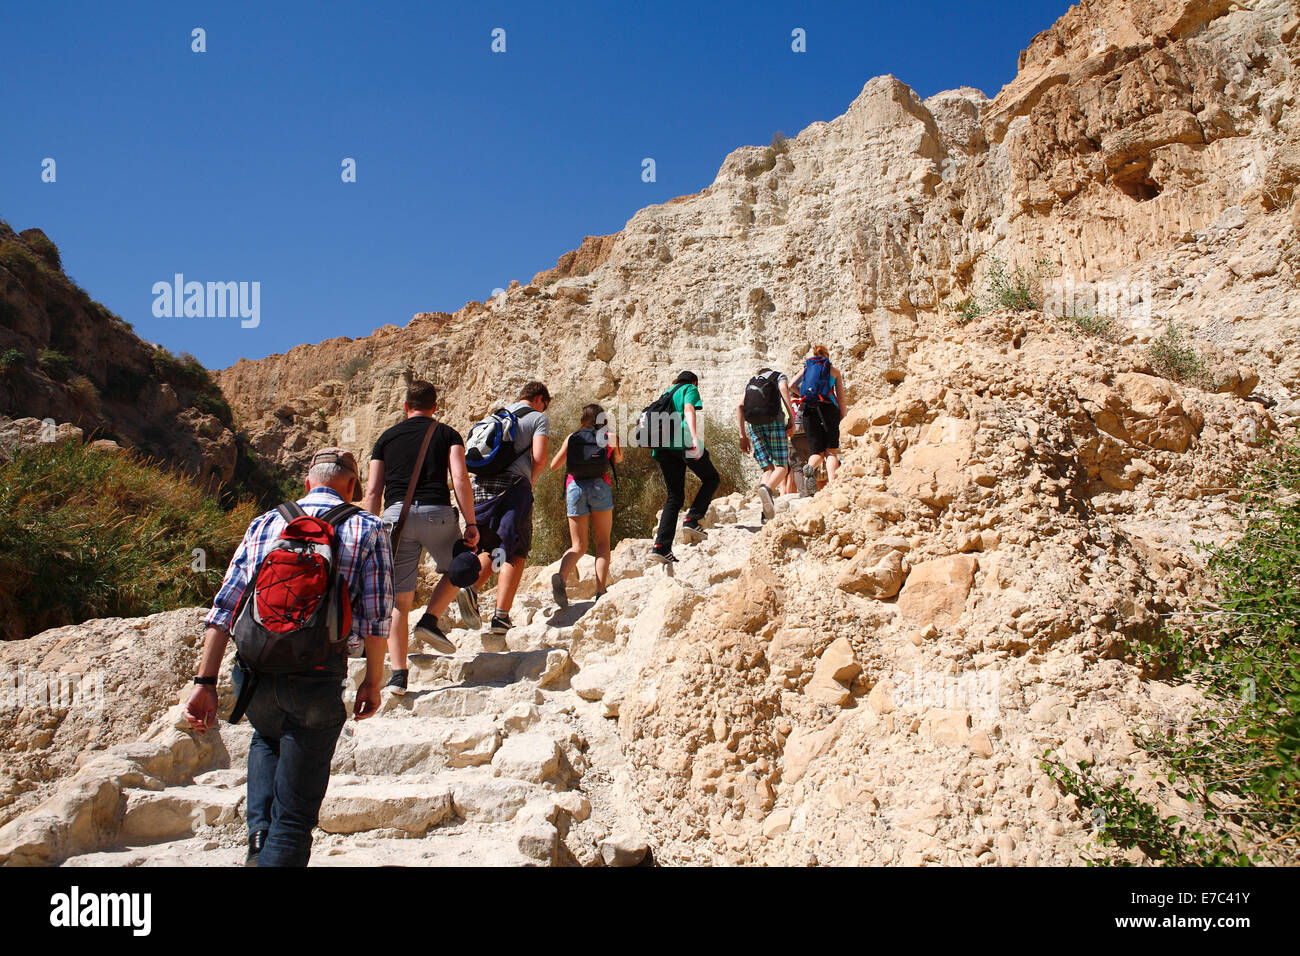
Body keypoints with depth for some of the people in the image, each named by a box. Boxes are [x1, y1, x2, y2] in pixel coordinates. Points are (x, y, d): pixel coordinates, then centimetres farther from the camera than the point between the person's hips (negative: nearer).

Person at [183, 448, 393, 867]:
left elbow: (223, 607, 7)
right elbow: (376, 616, -3)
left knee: (267, 740, 36)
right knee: (295, 812, 10)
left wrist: (205, 681, 9)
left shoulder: (264, 523, 12)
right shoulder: (367, 529, 3)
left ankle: (260, 835, 19)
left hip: (254, 672, 4)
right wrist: (372, 683, 7)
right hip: (317, 679, -3)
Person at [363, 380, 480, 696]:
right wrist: (471, 523, -2)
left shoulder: (386, 438, 20)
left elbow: (372, 491, 13)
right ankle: (430, 620, 3)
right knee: (454, 570, 25)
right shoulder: (447, 434, 13)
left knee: (398, 601, 6)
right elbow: (460, 479, -2)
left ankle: (398, 672, 0)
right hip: (437, 512, -2)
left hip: (396, 515, 2)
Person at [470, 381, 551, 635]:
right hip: (513, 484, -5)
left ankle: (471, 587, -9)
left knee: (491, 549, 18)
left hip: (480, 483, 5)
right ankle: (501, 616, -8)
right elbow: (539, 458, -6)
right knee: (515, 553, 1)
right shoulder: (538, 418, 9)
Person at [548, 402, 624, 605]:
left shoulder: (571, 438, 12)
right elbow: (618, 459, 29)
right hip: (599, 486, -1)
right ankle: (600, 591, -6)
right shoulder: (610, 436, 10)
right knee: (602, 542, 9)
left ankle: (560, 575, -23)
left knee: (578, 546, 6)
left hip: (574, 488, 1)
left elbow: (553, 466, 18)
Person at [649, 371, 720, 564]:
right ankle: (692, 520, -5)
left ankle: (661, 547, -3)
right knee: (712, 478, 14)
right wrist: (695, 438, -23)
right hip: (682, 441, -7)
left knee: (675, 496, 9)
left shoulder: (666, 394, 30)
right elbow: (689, 410, -11)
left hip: (661, 446, 7)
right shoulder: (690, 389, 10)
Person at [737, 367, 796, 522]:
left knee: (768, 468, 6)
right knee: (782, 467, 0)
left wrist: (743, 435, 14)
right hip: (774, 420, -4)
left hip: (753, 424, 4)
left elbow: (740, 406, 16)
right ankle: (767, 488, -35)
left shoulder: (751, 382, 31)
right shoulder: (779, 377, 22)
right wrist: (791, 419, -9)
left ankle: (767, 515, -12)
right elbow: (784, 389, -2)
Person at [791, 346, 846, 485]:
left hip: (809, 411, 2)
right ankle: (832, 483, -19)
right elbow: (841, 398, 8)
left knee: (817, 452, 7)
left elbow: (792, 385, 5)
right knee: (831, 451, 2)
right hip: (828, 409, -2)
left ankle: (810, 466, -27)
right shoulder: (834, 370, 15)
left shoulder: (806, 368, 19)